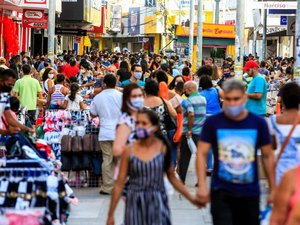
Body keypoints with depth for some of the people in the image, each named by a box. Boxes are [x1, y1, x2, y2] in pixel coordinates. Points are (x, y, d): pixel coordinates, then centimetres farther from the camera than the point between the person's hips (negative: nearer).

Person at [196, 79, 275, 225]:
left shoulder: (258, 123, 0)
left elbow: (268, 156, 8)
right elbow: (201, 154, -4)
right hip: (221, 191, -2)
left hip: (250, 192, 2)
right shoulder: (213, 122, -3)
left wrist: (273, 189, 8)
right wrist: (202, 185, -14)